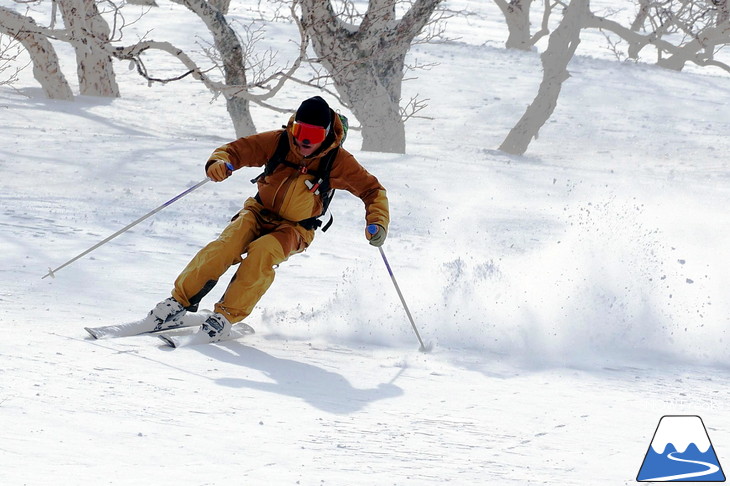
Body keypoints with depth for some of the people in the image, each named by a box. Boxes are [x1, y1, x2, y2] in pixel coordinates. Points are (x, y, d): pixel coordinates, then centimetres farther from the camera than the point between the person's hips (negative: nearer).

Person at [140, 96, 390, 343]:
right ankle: (180, 301, -18)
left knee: (262, 253, -33)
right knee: (226, 246, -27)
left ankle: (227, 316, -27)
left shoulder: (337, 160, -14)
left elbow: (372, 190, -6)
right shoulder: (278, 142, -12)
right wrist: (220, 162, -33)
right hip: (259, 213, 1)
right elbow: (238, 149, -9)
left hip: (293, 229, -1)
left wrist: (377, 222, -24)